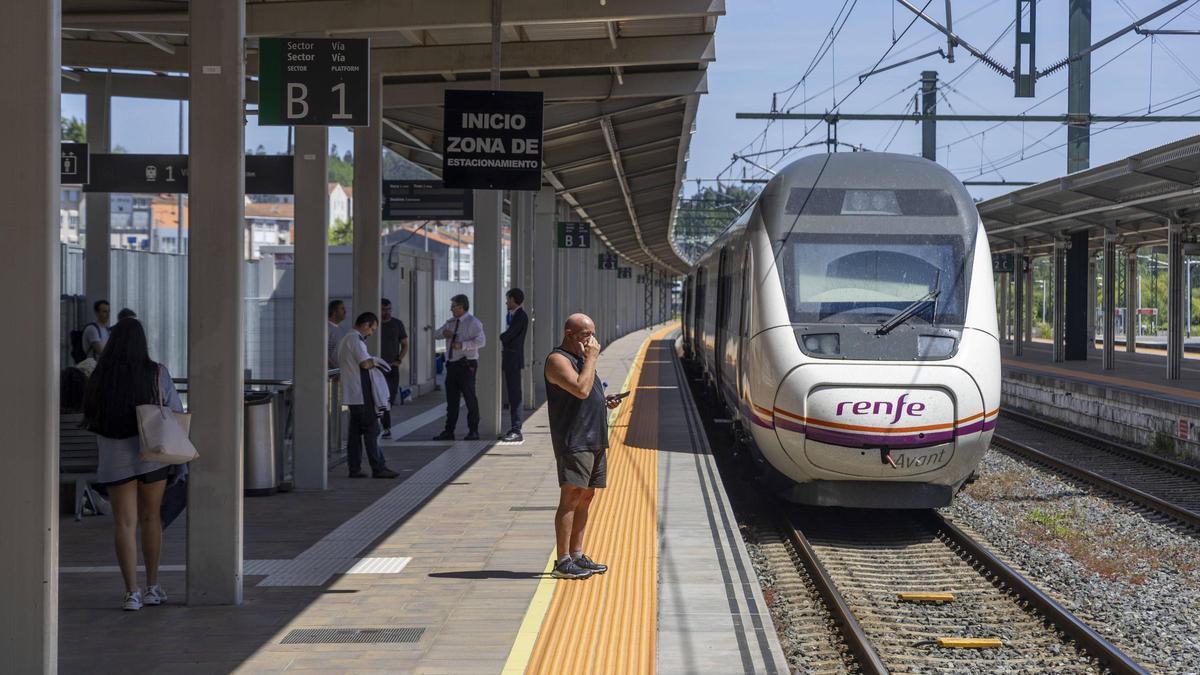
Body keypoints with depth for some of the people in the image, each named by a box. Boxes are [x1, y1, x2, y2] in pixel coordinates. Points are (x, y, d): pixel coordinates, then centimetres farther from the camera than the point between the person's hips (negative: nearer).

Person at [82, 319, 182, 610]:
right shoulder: (156, 374, -8)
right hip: (152, 454, 0)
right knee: (150, 517, 17)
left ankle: (132, 592, -5)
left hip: (115, 458, 0)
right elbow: (177, 413, -5)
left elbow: (91, 418, 4)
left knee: (125, 524, 4)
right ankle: (152, 587, 20)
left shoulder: (100, 378, -5)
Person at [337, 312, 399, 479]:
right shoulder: (355, 339, -14)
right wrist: (374, 362, -2)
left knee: (355, 432, 9)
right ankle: (378, 468, -4)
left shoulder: (345, 339, 19)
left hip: (351, 395, 10)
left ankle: (354, 469, 9)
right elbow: (365, 363, -24)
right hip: (361, 394, -10)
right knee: (371, 430, -6)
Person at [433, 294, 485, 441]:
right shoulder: (450, 322, 17)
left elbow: (481, 340, -20)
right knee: (451, 399, 8)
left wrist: (463, 345, -29)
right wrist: (443, 332, -1)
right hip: (452, 364, 7)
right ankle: (449, 431, 12)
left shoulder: (473, 322, -7)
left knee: (470, 398, -2)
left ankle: (473, 431, 6)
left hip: (466, 365, -7)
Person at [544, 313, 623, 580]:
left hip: (594, 440, 10)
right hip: (573, 441, -10)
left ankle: (577, 555, 17)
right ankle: (563, 561, -14)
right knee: (571, 497, -13)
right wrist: (591, 358, -15)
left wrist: (605, 401, 11)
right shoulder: (558, 360, -11)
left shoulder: (580, 358, 21)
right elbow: (581, 389, -24)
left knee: (586, 497, 11)